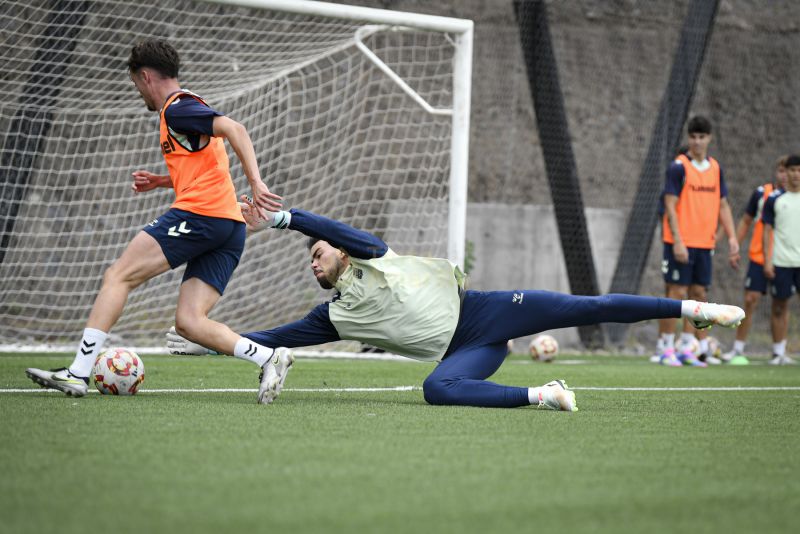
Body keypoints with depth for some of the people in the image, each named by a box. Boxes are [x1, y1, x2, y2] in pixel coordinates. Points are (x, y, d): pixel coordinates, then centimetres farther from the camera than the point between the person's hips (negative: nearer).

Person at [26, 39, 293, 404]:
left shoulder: (176, 107, -3)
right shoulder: (183, 109, 27)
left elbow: (234, 129, -18)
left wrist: (256, 184, -26)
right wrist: (162, 181, 26)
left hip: (198, 212, -9)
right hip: (230, 226, 9)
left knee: (117, 277, -3)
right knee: (189, 322, 1)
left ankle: (78, 372, -9)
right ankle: (269, 358, -14)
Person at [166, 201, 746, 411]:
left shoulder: (369, 260, 6)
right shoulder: (336, 315, 18)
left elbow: (341, 230, -14)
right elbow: (279, 336, 19)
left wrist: (282, 216, -24)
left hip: (478, 309, -4)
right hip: (463, 351, 4)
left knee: (586, 308, -16)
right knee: (438, 388, -30)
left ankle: (696, 308, -12)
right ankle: (540, 395, -27)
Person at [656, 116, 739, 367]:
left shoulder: (715, 168, 11)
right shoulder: (678, 167, -8)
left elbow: (722, 205, 15)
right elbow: (670, 206, -12)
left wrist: (732, 238, 5)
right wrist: (677, 242, -19)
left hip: (704, 243, 6)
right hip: (681, 243, -6)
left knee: (698, 293, 6)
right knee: (677, 293, -6)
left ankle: (687, 349, 13)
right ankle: (666, 349, 0)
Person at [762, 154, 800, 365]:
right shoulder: (774, 199, 4)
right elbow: (767, 230, 5)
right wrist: (767, 261, -2)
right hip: (781, 261, 0)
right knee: (780, 305, 4)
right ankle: (778, 352, 11)